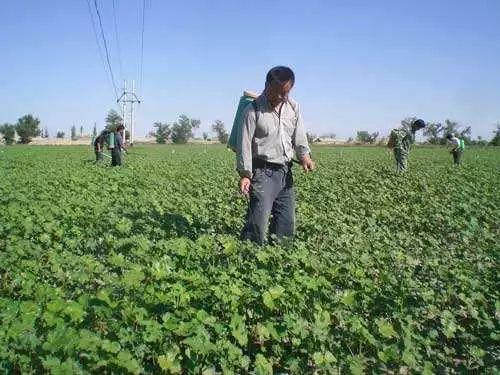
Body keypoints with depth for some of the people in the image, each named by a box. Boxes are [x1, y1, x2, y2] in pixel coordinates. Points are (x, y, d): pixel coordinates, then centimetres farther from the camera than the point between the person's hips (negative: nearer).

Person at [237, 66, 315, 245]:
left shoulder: (293, 107, 8)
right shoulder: (253, 110, -8)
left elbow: (298, 134, 10)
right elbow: (245, 143, -9)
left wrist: (304, 155, -9)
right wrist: (245, 174, -13)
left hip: (285, 171, 6)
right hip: (262, 171, -6)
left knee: (287, 223, 11)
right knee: (258, 222, -10)